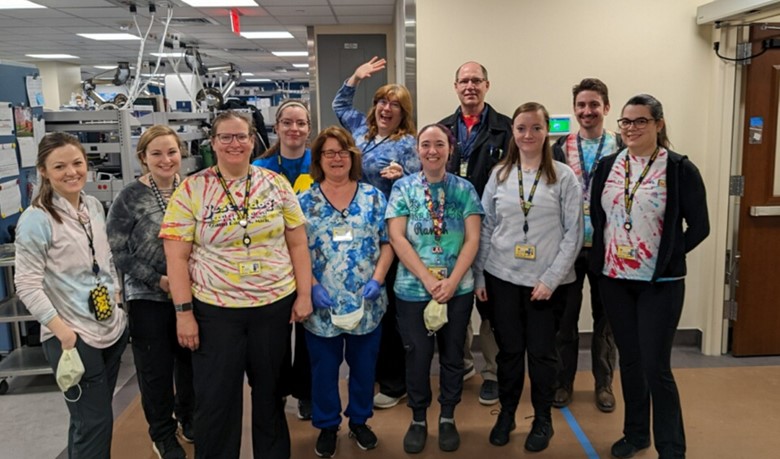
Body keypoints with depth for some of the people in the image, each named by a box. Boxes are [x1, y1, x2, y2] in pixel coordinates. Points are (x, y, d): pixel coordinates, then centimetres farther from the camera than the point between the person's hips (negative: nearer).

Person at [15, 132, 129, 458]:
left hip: (113, 328, 7)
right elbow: (27, 286, -16)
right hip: (73, 338, -6)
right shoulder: (36, 219, -15)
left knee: (90, 418, 19)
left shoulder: (95, 206, 6)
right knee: (95, 423, 0)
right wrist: (65, 333, -19)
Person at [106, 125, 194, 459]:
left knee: (191, 362, 16)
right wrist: (157, 280, -16)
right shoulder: (129, 198, -10)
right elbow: (116, 252, -11)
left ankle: (189, 417, 41)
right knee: (156, 369, 9)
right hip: (149, 298, -3)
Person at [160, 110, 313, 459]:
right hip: (215, 309, -2)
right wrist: (183, 312, -9)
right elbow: (176, 257, -5)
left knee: (270, 391, 17)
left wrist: (304, 294, 0)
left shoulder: (276, 184, 1)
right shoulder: (191, 189, -5)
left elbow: (297, 244, 4)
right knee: (215, 399, 9)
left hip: (275, 304, 2)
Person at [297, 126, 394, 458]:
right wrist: (312, 287, -13)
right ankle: (327, 426, 33)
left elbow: (387, 243, 2)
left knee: (364, 367, 15)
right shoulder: (304, 202, 0)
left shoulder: (373, 197, 2)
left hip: (367, 303, 1)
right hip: (322, 305, -1)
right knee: (324, 370, 12)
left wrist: (377, 280, -11)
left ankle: (359, 421, 37)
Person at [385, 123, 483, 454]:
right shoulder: (403, 188, -1)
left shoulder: (464, 189, 2)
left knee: (452, 354, 11)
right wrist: (428, 280, -15)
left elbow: (472, 239, -2)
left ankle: (448, 418, 29)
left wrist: (451, 281, -14)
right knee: (417, 355, 7)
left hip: (458, 288, 1)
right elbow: (397, 238, -8)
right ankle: (418, 419, 26)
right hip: (413, 288, -1)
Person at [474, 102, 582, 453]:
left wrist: (551, 278, -11)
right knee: (508, 350, 11)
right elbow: (485, 228, 7)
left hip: (545, 280, -2)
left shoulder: (564, 176, -2)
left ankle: (542, 420, 27)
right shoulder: (499, 174, 5)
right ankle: (506, 414, 30)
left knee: (541, 352, 8)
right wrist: (478, 275, 4)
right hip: (502, 277, 2)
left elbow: (573, 234, -5)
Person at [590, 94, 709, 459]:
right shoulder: (607, 166, 4)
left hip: (660, 282, -4)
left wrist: (669, 255, -4)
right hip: (614, 279, 4)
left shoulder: (680, 169, -8)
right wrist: (602, 256, 4)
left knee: (656, 367, -3)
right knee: (629, 361, 15)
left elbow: (699, 226, -4)